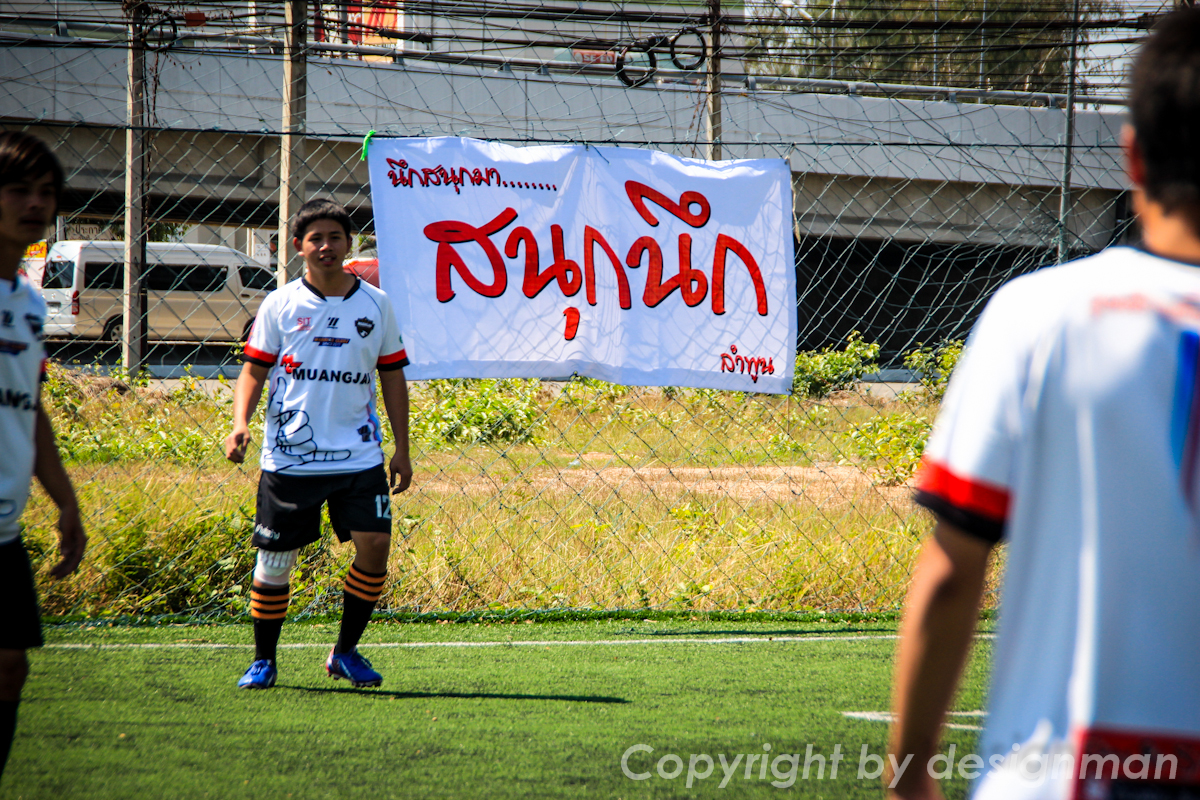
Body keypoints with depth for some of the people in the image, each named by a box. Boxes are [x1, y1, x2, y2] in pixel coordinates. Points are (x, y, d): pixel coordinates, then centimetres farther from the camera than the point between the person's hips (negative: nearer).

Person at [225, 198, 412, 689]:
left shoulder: (375, 305, 6)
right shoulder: (279, 306, 1)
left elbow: (392, 377, 13)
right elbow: (253, 371, 5)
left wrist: (402, 449, 10)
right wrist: (240, 422, -12)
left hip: (359, 455, 1)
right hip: (289, 458, -1)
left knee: (375, 545, -11)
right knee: (275, 558, 1)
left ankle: (345, 652, 6)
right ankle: (263, 660, 18)